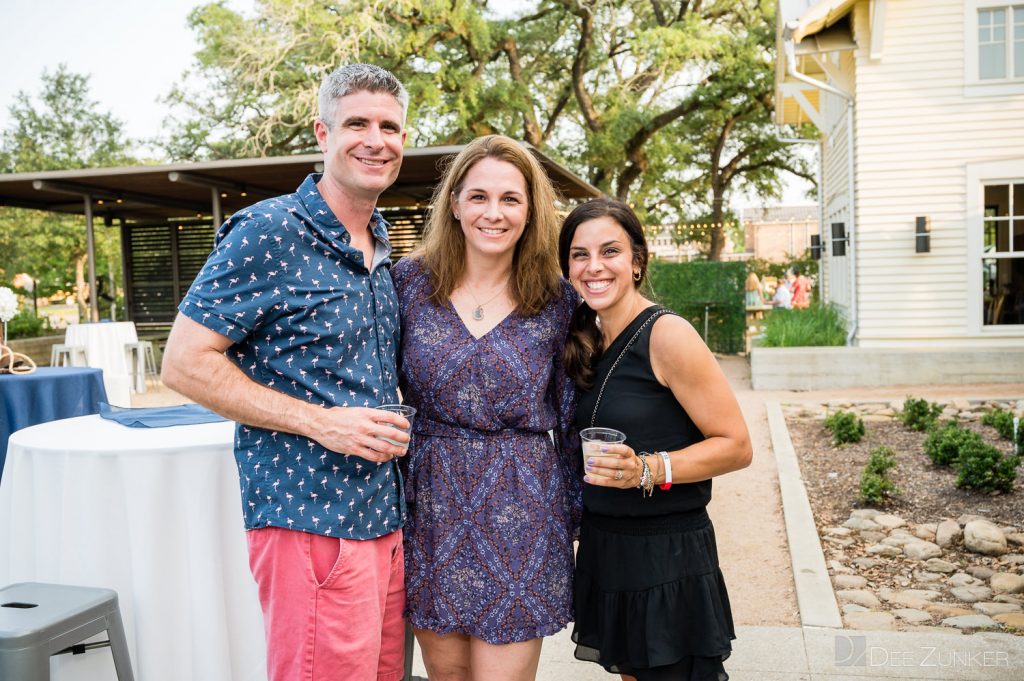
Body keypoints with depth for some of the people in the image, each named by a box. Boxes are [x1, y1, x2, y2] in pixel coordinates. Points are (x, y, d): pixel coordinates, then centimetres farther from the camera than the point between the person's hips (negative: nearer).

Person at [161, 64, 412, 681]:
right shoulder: (271, 232, -11)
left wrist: (398, 421, 7)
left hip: (387, 515, 8)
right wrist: (321, 422, -18)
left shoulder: (384, 247, 13)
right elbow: (185, 362, -13)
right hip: (312, 518, -7)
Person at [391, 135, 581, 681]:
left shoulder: (557, 299, -2)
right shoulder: (410, 280, -2)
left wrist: (575, 509, 8)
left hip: (520, 511, -1)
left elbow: (570, 415, 5)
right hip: (431, 503, 1)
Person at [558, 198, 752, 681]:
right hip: (604, 550, 7)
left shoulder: (666, 334, -15)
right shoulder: (586, 342, 6)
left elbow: (736, 445, -15)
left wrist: (646, 470, -27)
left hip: (667, 555, -7)